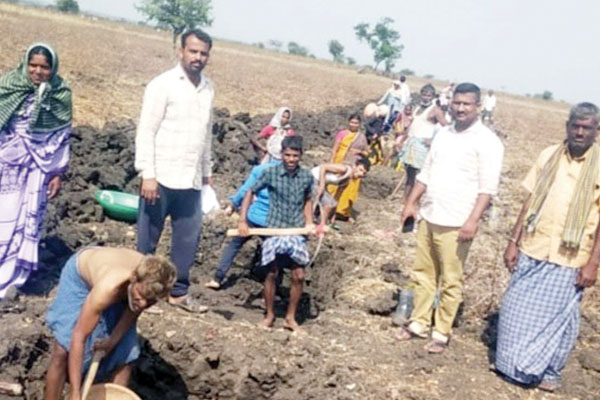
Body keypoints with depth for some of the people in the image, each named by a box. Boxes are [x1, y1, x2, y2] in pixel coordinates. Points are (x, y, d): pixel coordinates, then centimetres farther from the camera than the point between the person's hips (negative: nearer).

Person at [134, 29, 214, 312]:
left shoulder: (208, 88, 11)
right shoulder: (163, 84, -8)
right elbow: (146, 131, -11)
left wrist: (207, 171, 19)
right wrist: (147, 174, -17)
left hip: (191, 181, 6)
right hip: (161, 179, -6)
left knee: (189, 238, 10)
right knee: (147, 240, 4)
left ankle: (178, 292, 23)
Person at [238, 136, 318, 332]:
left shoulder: (307, 176, 2)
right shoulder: (271, 173, -5)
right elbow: (250, 192, 3)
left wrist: (309, 222, 5)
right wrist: (242, 220, -4)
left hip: (297, 231, 2)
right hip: (274, 230, -2)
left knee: (299, 275, -2)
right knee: (272, 273, 1)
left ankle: (291, 317, 15)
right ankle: (269, 315, 20)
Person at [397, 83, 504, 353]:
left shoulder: (487, 141, -9)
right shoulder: (443, 135, 12)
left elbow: (487, 188, -14)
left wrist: (472, 220, -21)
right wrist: (411, 203, 12)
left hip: (456, 223, -6)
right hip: (428, 217, 7)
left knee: (450, 281, 2)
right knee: (423, 273, 14)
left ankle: (441, 333, 14)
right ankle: (419, 323, 27)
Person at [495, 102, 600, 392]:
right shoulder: (549, 156, 3)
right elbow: (530, 201, 6)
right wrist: (513, 242, 3)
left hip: (569, 259, -3)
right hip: (532, 251, 3)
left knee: (556, 317, 8)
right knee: (517, 310, 10)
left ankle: (548, 372, 28)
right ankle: (513, 364, 29)